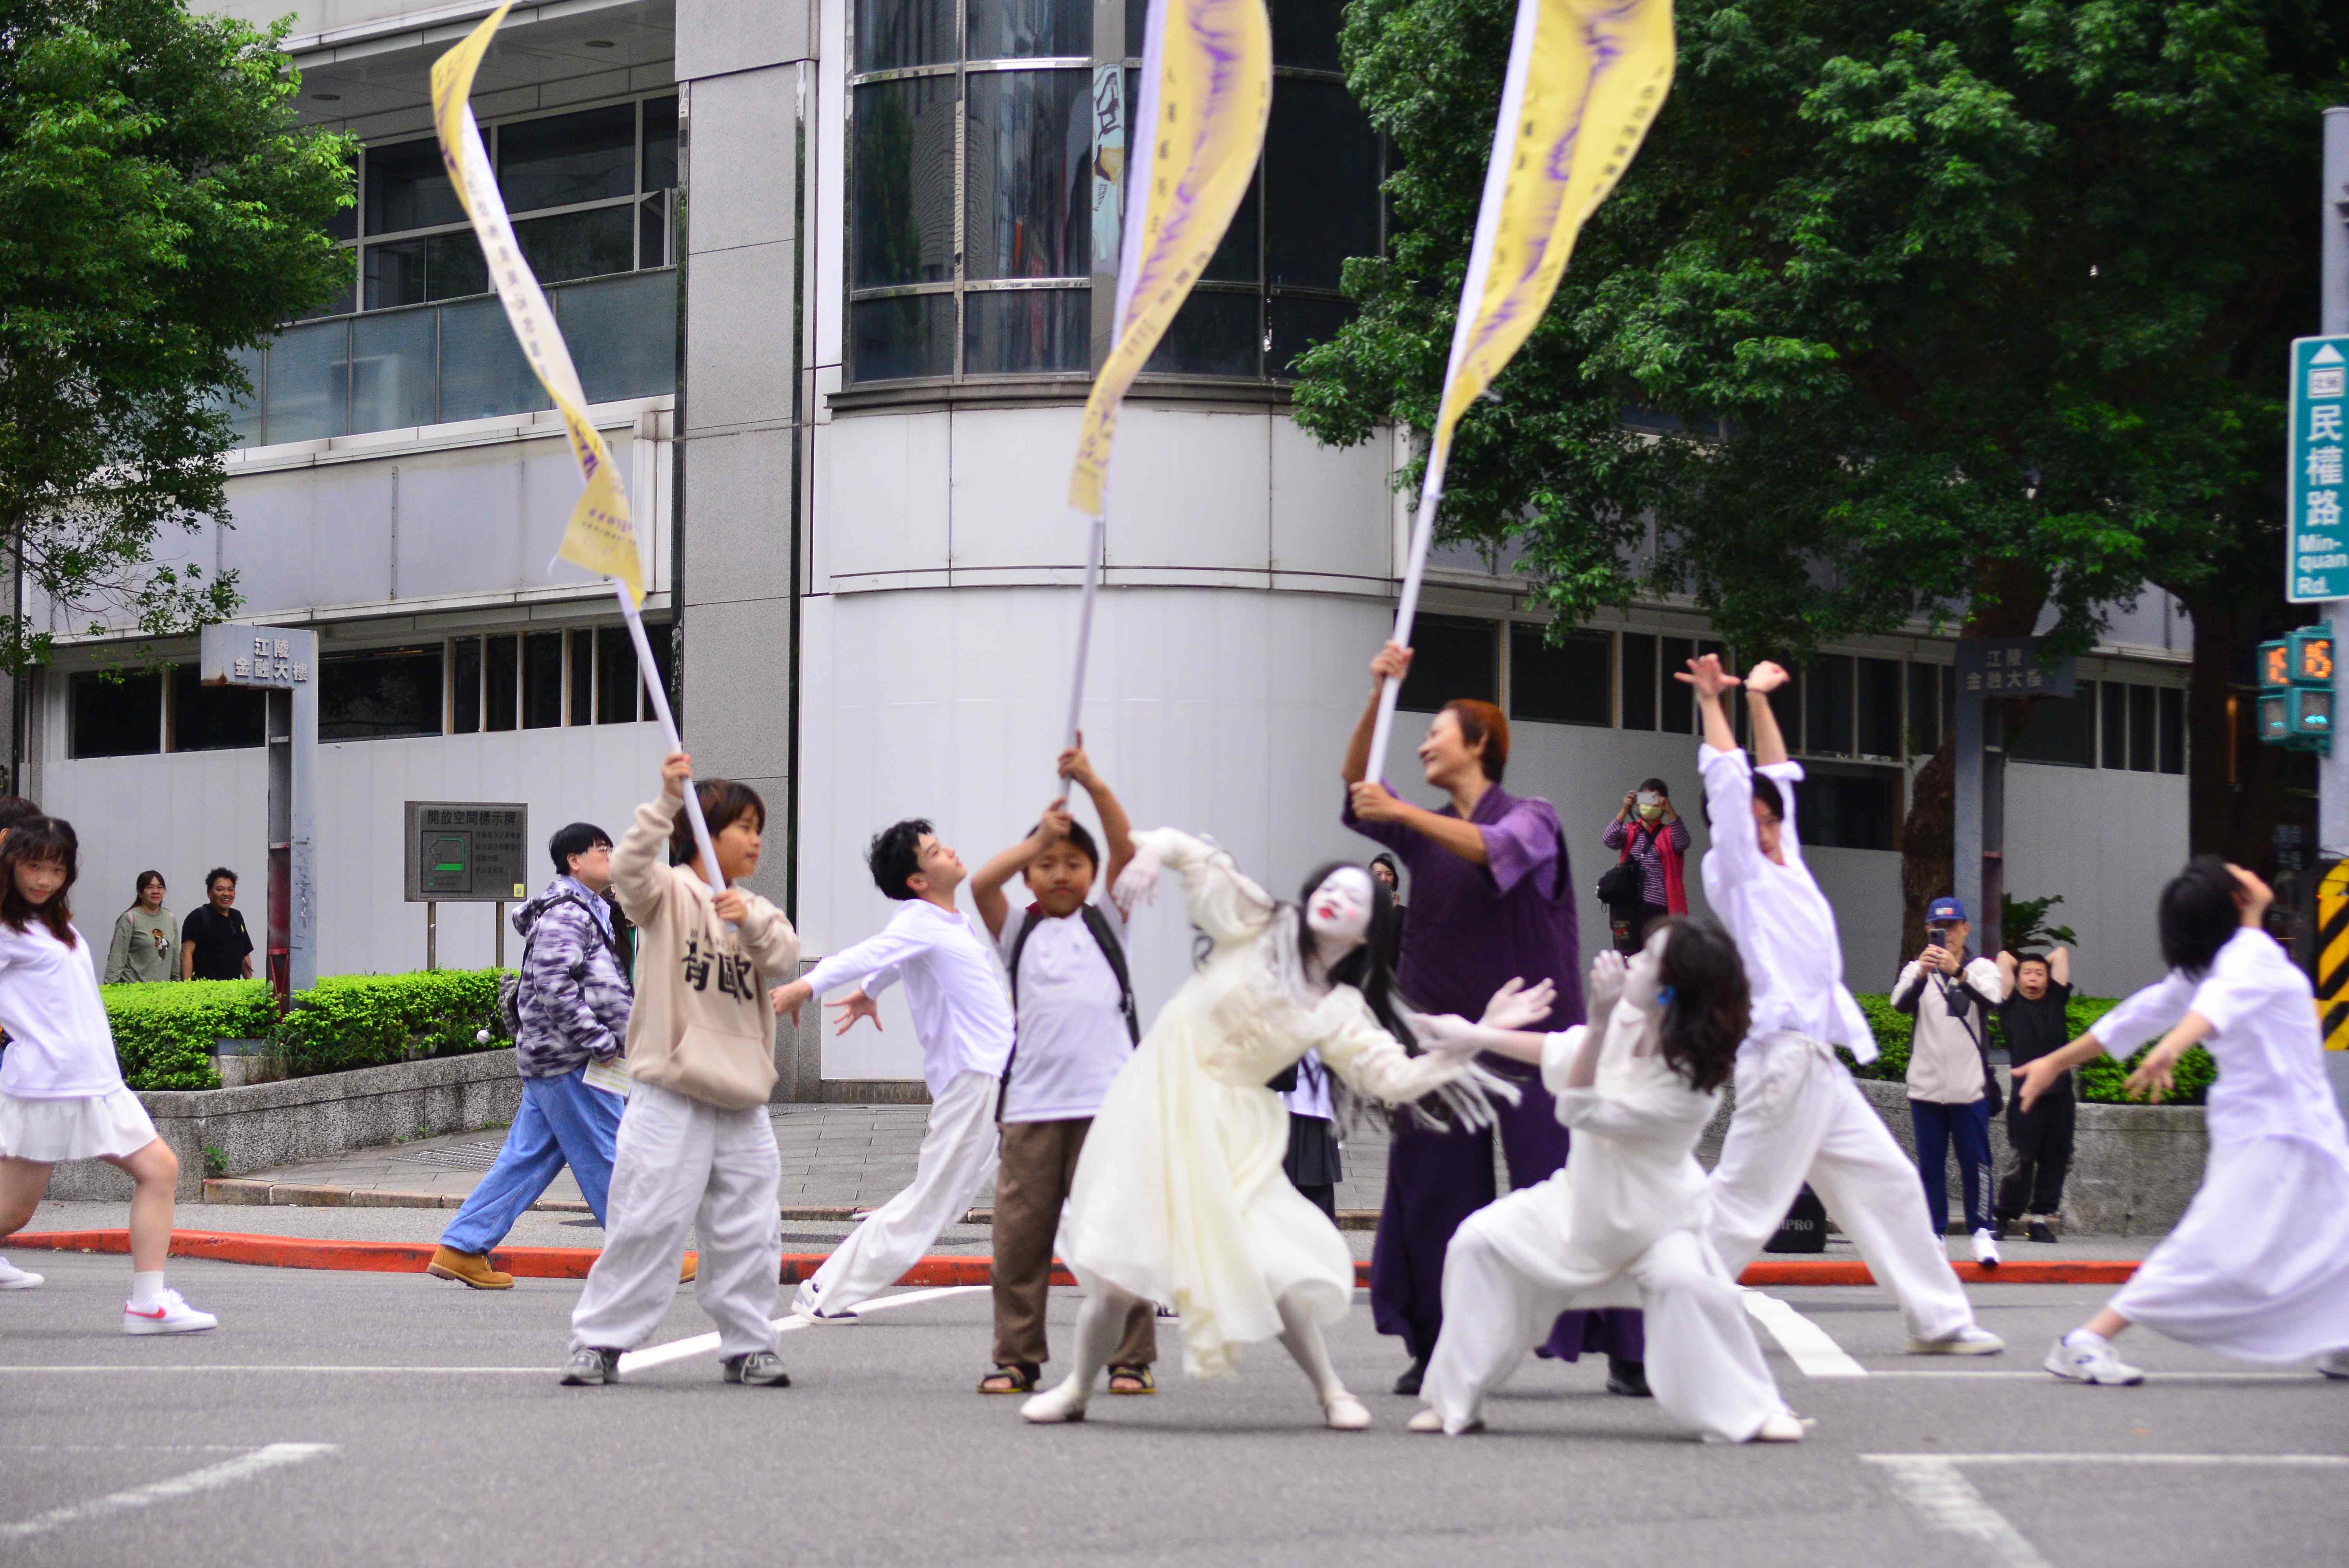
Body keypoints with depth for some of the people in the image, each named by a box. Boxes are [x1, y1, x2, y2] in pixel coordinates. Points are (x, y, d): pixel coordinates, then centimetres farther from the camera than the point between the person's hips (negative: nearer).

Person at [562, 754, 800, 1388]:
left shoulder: (755, 910, 18)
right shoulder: (668, 894, 1)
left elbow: (785, 956, -1)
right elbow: (628, 867, -20)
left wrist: (752, 920, -21)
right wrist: (668, 799, -31)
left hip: (742, 1098, 5)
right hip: (671, 1096, -5)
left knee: (750, 1230, 5)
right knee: (646, 1222, -7)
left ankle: (748, 1346, 15)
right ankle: (600, 1341, 1)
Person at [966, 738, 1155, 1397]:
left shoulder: (1104, 922, 14)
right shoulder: (1018, 932, 15)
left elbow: (1126, 848, 1)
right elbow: (980, 883, -2)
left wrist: (1091, 783, -9)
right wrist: (1041, 837, -4)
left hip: (1106, 1100, -1)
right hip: (1031, 1104, 1)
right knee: (1019, 1236, 1)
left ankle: (1131, 1359, 2)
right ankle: (1017, 1360, 9)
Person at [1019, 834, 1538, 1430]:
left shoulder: (1339, 1012, 4)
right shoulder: (1255, 927, -1)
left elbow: (1396, 1077, -4)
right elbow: (1188, 854, 0)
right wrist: (1151, 853, -24)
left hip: (1235, 1134, 2)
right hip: (1163, 1105, -2)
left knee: (1275, 1272, -10)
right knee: (1120, 1279, -7)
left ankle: (1331, 1392, 10)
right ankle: (1077, 1388, 14)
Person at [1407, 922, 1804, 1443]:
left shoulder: (1689, 1086, -32)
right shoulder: (1627, 1022, -12)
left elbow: (1581, 1110, -34)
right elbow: (1560, 1053, 8)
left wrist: (1600, 1023, -42)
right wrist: (1476, 1037, 13)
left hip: (1655, 1218, -7)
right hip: (1583, 1200, 7)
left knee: (1685, 1279, -35)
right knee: (1479, 1241, -3)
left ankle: (1755, 1410, -14)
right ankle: (1456, 1401, 9)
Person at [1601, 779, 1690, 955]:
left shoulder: (1669, 834, 10)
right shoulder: (1630, 831, 13)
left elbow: (1683, 842, -13)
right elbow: (1608, 840, -7)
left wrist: (1670, 811, -26)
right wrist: (1625, 811, -20)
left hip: (1659, 908, -1)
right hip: (1628, 907, 1)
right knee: (1627, 959, -1)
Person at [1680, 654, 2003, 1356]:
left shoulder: (1784, 864, 16)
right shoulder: (1737, 871, -3)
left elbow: (1776, 774, 25)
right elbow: (1727, 777, -7)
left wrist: (1759, 699, 25)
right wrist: (1713, 702, 0)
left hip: (1819, 1064, 9)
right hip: (1784, 1057, -9)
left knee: (1886, 1183, 10)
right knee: (1741, 1201, -9)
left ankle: (1938, 1320, 16)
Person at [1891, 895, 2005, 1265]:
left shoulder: (1982, 968, 5)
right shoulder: (1915, 970, 8)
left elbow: (1991, 999, -17)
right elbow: (1901, 1003, -13)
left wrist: (1957, 972, -35)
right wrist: (1921, 974, -33)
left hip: (1970, 1086, -1)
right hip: (1926, 1085, 1)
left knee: (1975, 1160, -3)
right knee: (1930, 1163, 4)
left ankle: (1982, 1232, 2)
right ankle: (1933, 1233, 9)